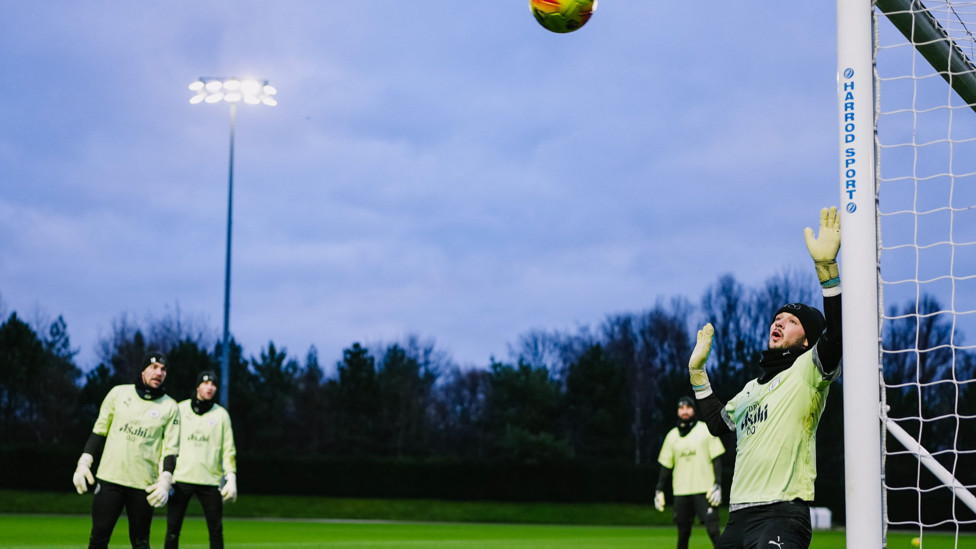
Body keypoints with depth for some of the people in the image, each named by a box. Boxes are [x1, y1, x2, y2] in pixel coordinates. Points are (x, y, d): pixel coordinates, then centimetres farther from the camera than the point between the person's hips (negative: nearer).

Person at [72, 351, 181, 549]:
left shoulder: (170, 407, 4)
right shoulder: (119, 393, 6)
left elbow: (171, 449, 1)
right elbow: (99, 430, 11)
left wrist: (165, 480, -12)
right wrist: (84, 462, 3)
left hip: (144, 485, -1)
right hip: (109, 478, 1)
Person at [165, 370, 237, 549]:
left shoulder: (221, 414, 9)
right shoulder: (180, 410, 8)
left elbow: (229, 449, 7)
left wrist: (231, 478, -3)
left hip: (210, 481, 0)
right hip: (180, 479, 0)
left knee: (216, 530, -1)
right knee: (172, 529, -2)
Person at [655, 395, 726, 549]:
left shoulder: (705, 430, 4)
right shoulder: (672, 435, 14)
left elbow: (717, 460, 0)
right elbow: (665, 466, 16)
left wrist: (717, 485, -10)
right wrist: (659, 490, 9)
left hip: (704, 490, -3)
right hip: (681, 493, 3)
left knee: (713, 529, -11)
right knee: (683, 533, 5)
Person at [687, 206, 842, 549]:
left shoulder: (806, 371, 0)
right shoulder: (752, 388, 25)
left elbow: (836, 335, -19)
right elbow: (718, 422, 39)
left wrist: (827, 267, -29)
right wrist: (697, 370, 37)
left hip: (782, 517, -8)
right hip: (738, 517, 8)